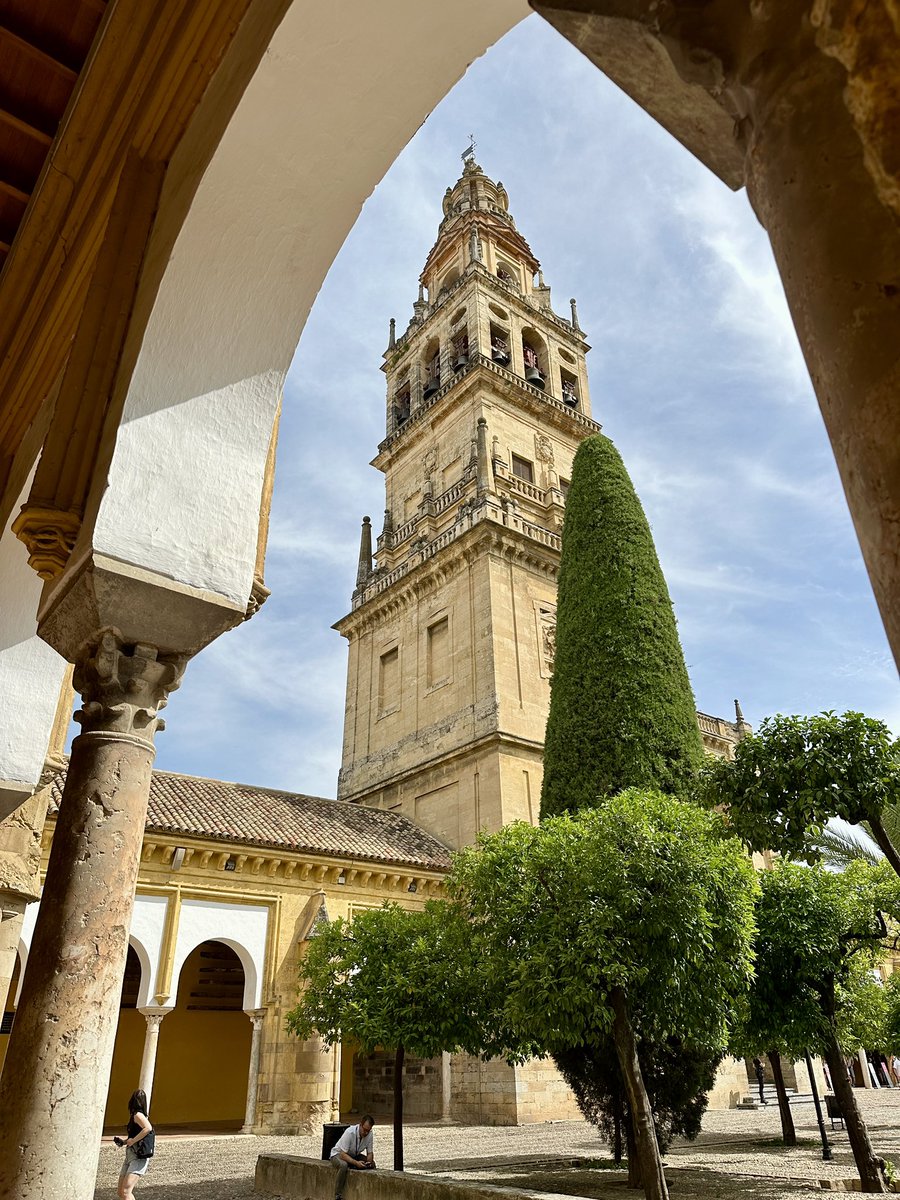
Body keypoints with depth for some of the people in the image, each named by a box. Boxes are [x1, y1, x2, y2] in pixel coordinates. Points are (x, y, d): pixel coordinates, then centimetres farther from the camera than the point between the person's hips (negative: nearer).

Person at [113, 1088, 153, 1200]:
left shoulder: (138, 1115, -13)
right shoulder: (134, 1115, 14)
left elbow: (148, 1128, -30)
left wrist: (133, 1140, -22)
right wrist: (123, 1141, 10)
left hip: (139, 1157, -10)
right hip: (130, 1156, 10)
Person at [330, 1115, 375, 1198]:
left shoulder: (369, 1134, -16)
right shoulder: (349, 1132, -32)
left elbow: (369, 1152, -7)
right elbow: (343, 1154, -32)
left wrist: (369, 1161, -28)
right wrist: (356, 1163, -43)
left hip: (354, 1155, 5)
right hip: (339, 1154, -5)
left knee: (372, 1164, -16)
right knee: (343, 1165, -37)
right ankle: (337, 1196, -23)